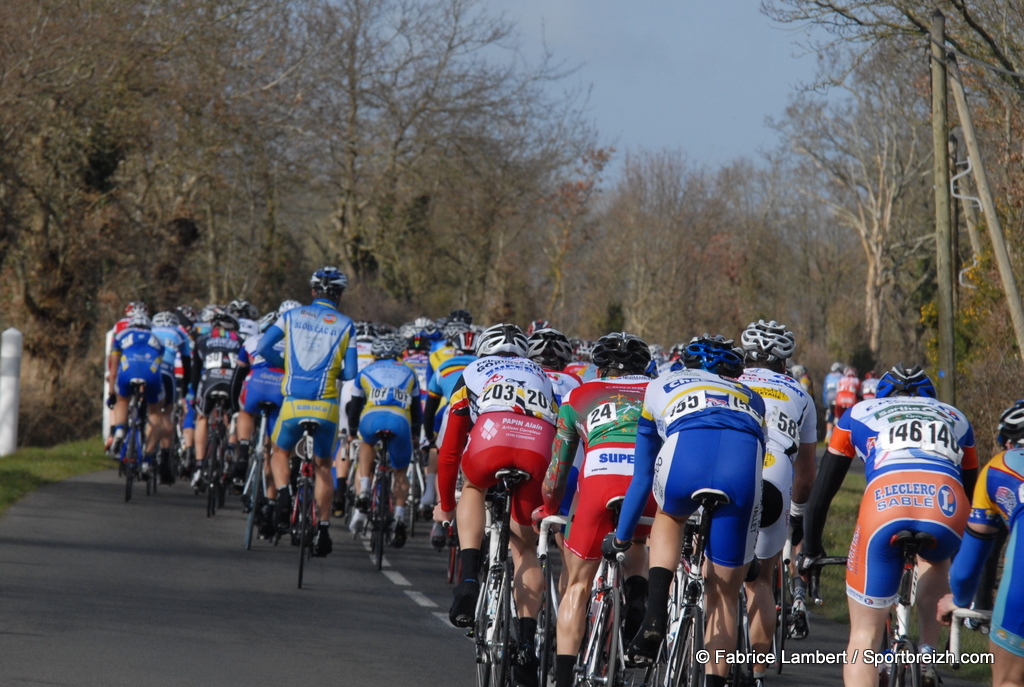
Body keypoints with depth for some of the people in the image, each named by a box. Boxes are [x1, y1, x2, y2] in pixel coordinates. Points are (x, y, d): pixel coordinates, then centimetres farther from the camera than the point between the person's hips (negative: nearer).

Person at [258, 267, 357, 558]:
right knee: (323, 466, 15)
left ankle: (283, 494, -7)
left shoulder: (293, 316, 6)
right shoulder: (345, 325, 3)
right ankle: (323, 528, 8)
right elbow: (350, 372, 0)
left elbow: (262, 346, 0)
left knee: (280, 453, 22)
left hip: (294, 402, 0)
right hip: (326, 405, 0)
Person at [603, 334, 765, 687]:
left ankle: (655, 615, 15)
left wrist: (620, 538, 55)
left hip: (686, 450, -1)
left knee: (669, 516, 35)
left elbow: (642, 478, 42)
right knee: (723, 595, 17)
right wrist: (748, 555, 58)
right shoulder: (750, 398, 41)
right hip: (744, 461, 1)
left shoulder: (662, 386, 37)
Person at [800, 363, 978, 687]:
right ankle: (927, 658, 25)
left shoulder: (860, 413, 34)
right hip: (947, 511, 2)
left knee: (864, 636, 10)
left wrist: (810, 549, 47)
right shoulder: (955, 419, 37)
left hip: (884, 504, -2)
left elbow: (822, 489, 35)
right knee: (937, 558, 39)